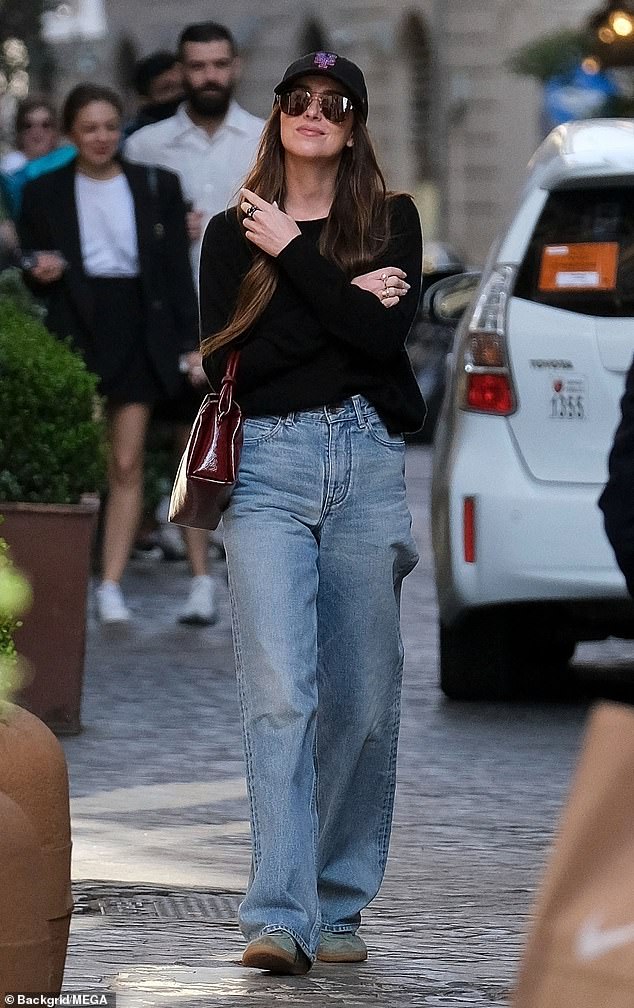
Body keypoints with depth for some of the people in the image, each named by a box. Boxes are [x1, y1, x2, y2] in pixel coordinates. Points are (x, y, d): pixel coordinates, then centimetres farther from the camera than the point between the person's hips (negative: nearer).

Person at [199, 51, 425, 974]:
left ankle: (339, 907, 13)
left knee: (362, 700, 2)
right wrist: (345, 304, -5)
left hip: (367, 464, 1)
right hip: (266, 466, -1)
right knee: (279, 693, -14)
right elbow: (223, 361, -1)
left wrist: (292, 254, -6)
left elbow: (384, 334, -6)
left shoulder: (390, 222, 11)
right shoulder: (232, 233, 12)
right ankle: (279, 919, -20)